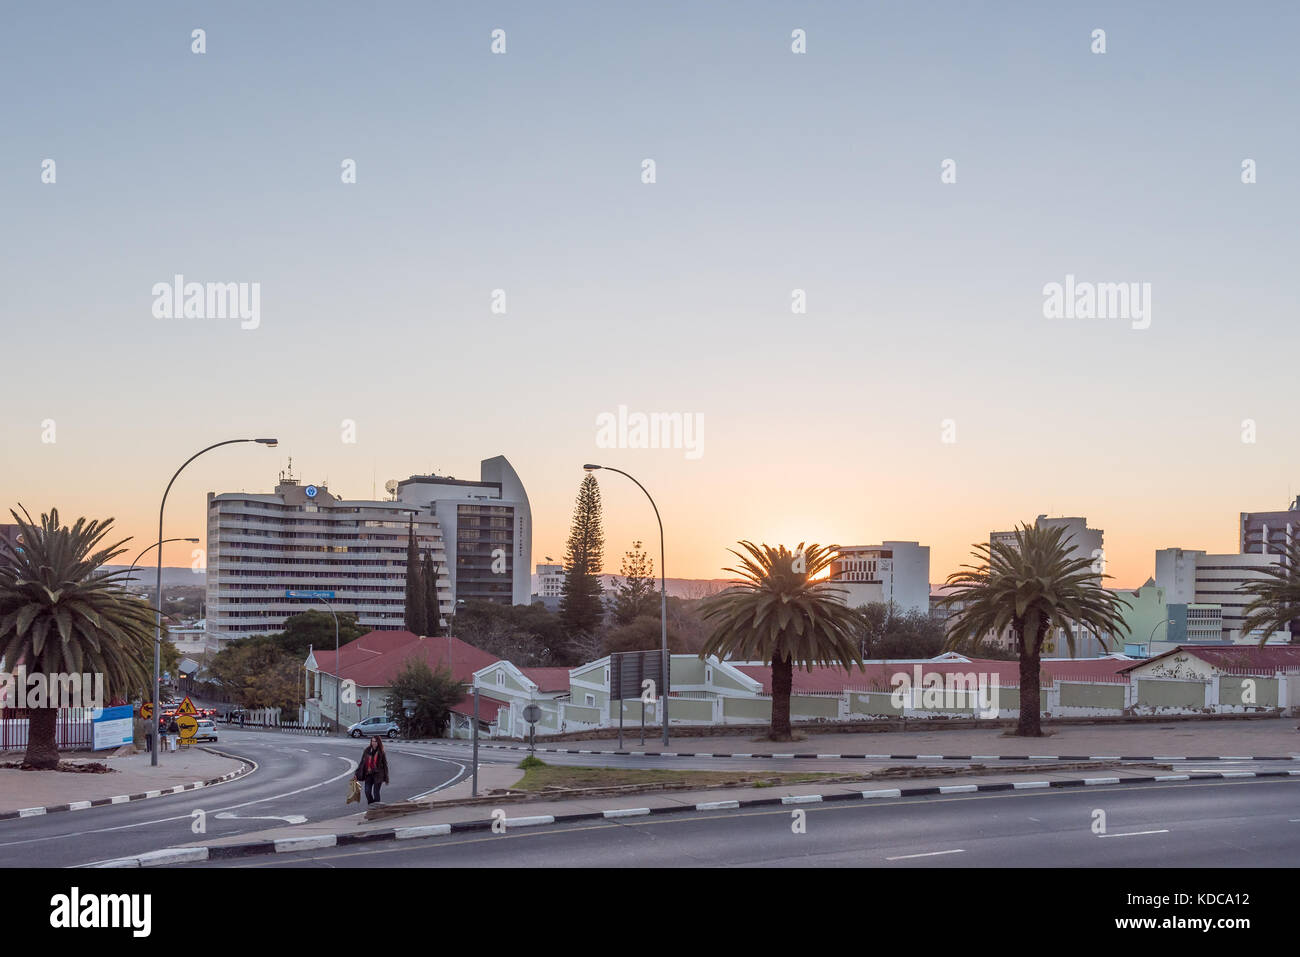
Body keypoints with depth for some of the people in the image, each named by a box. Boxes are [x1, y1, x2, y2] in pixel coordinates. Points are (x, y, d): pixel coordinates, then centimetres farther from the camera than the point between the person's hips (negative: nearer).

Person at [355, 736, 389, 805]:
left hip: (377, 775, -3)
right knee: (367, 792, -3)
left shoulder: (381, 753, -2)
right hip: (368, 775, 3)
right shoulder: (367, 751, 4)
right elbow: (362, 763, 8)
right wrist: (357, 774, 4)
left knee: (376, 792, -5)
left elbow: (385, 765, 2)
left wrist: (386, 778, 2)